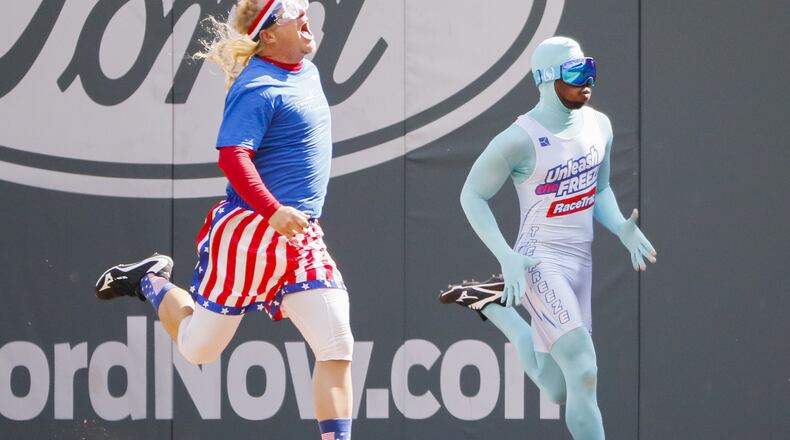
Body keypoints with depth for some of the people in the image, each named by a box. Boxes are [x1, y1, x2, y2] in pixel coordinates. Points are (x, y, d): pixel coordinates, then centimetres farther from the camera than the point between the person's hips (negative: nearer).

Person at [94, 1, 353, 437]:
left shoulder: (308, 73, 12)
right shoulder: (258, 87, -15)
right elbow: (232, 156, -25)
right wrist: (273, 211, -36)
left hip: (301, 237, 7)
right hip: (249, 234, -7)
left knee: (337, 349, -6)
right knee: (198, 347, 8)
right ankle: (151, 283, 36)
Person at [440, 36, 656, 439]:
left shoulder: (598, 126, 4)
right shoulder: (521, 140, -16)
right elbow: (471, 196, -7)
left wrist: (622, 229, -1)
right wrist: (507, 258, -17)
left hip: (581, 262, 7)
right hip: (541, 265, -7)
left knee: (556, 390, 14)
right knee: (583, 374, -19)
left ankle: (494, 305, 35)